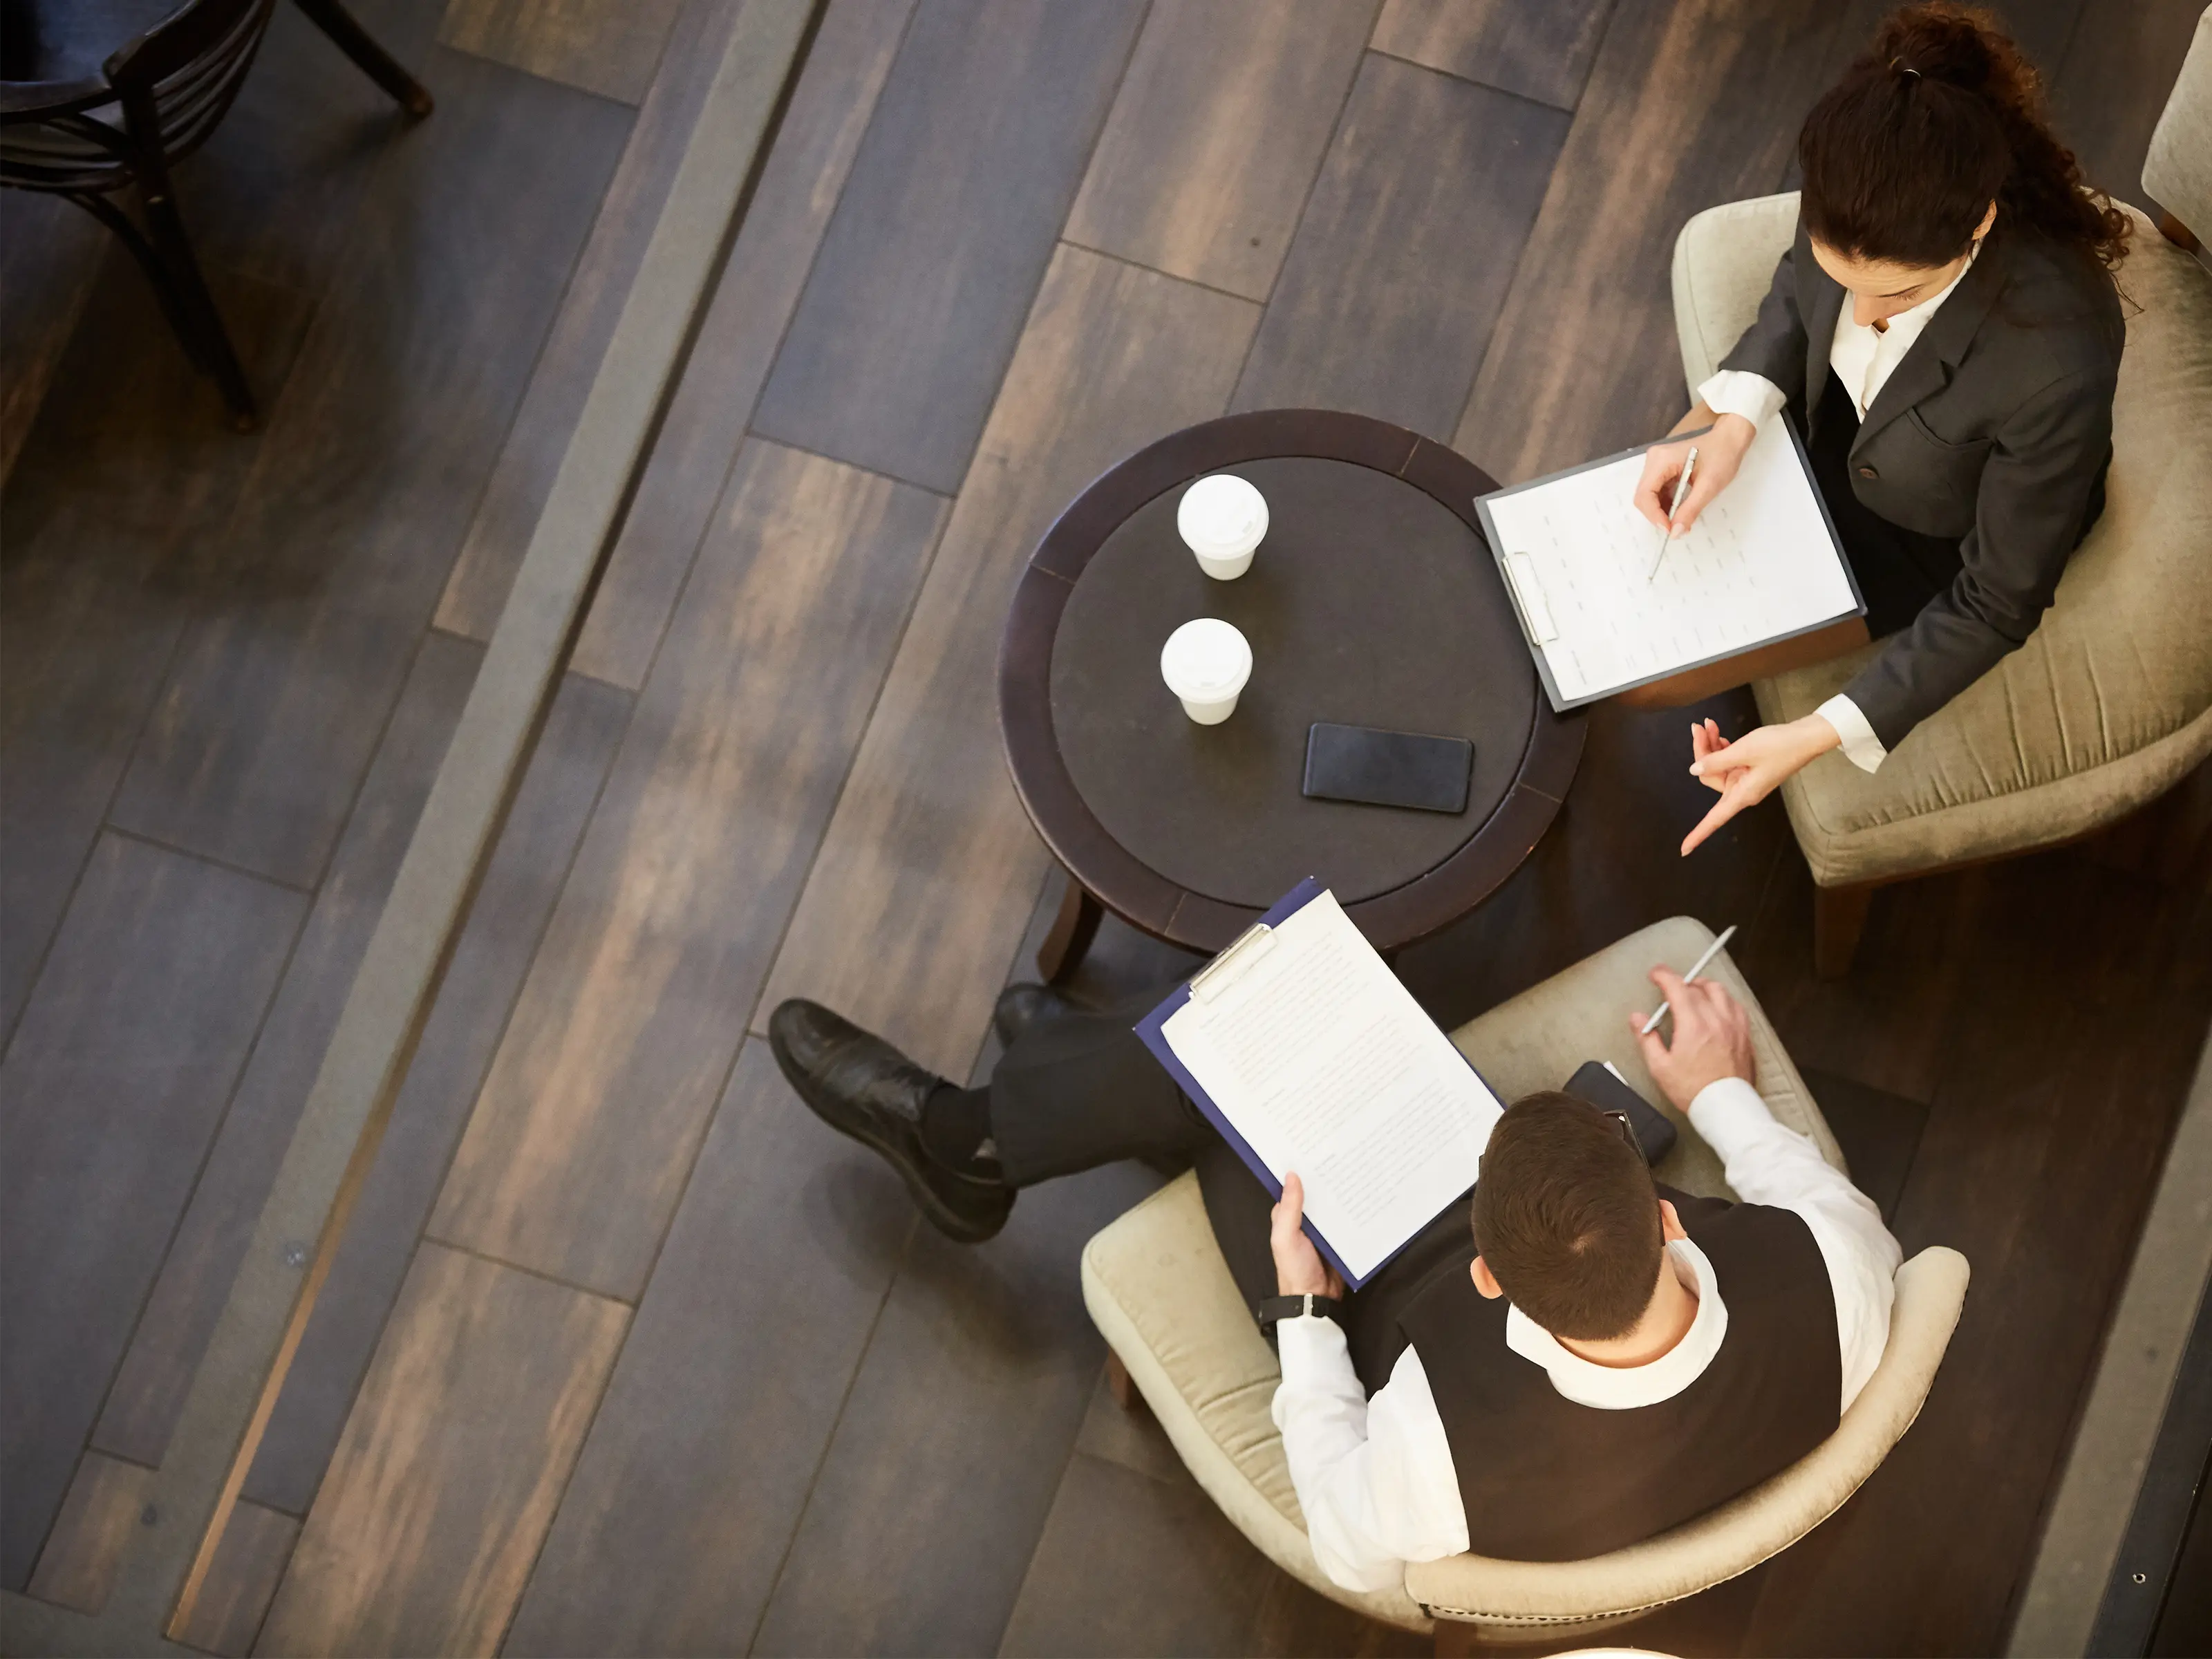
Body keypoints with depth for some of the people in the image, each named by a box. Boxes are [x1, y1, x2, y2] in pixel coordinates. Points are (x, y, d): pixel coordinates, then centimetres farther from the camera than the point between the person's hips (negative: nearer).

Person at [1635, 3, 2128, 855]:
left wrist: (1818, 737, -34)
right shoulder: (1868, 195, -31)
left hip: (1924, 545, -4)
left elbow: (1996, 606, -28)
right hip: (1827, 421, 4)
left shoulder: (2059, 363, -44)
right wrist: (1732, 419, -23)